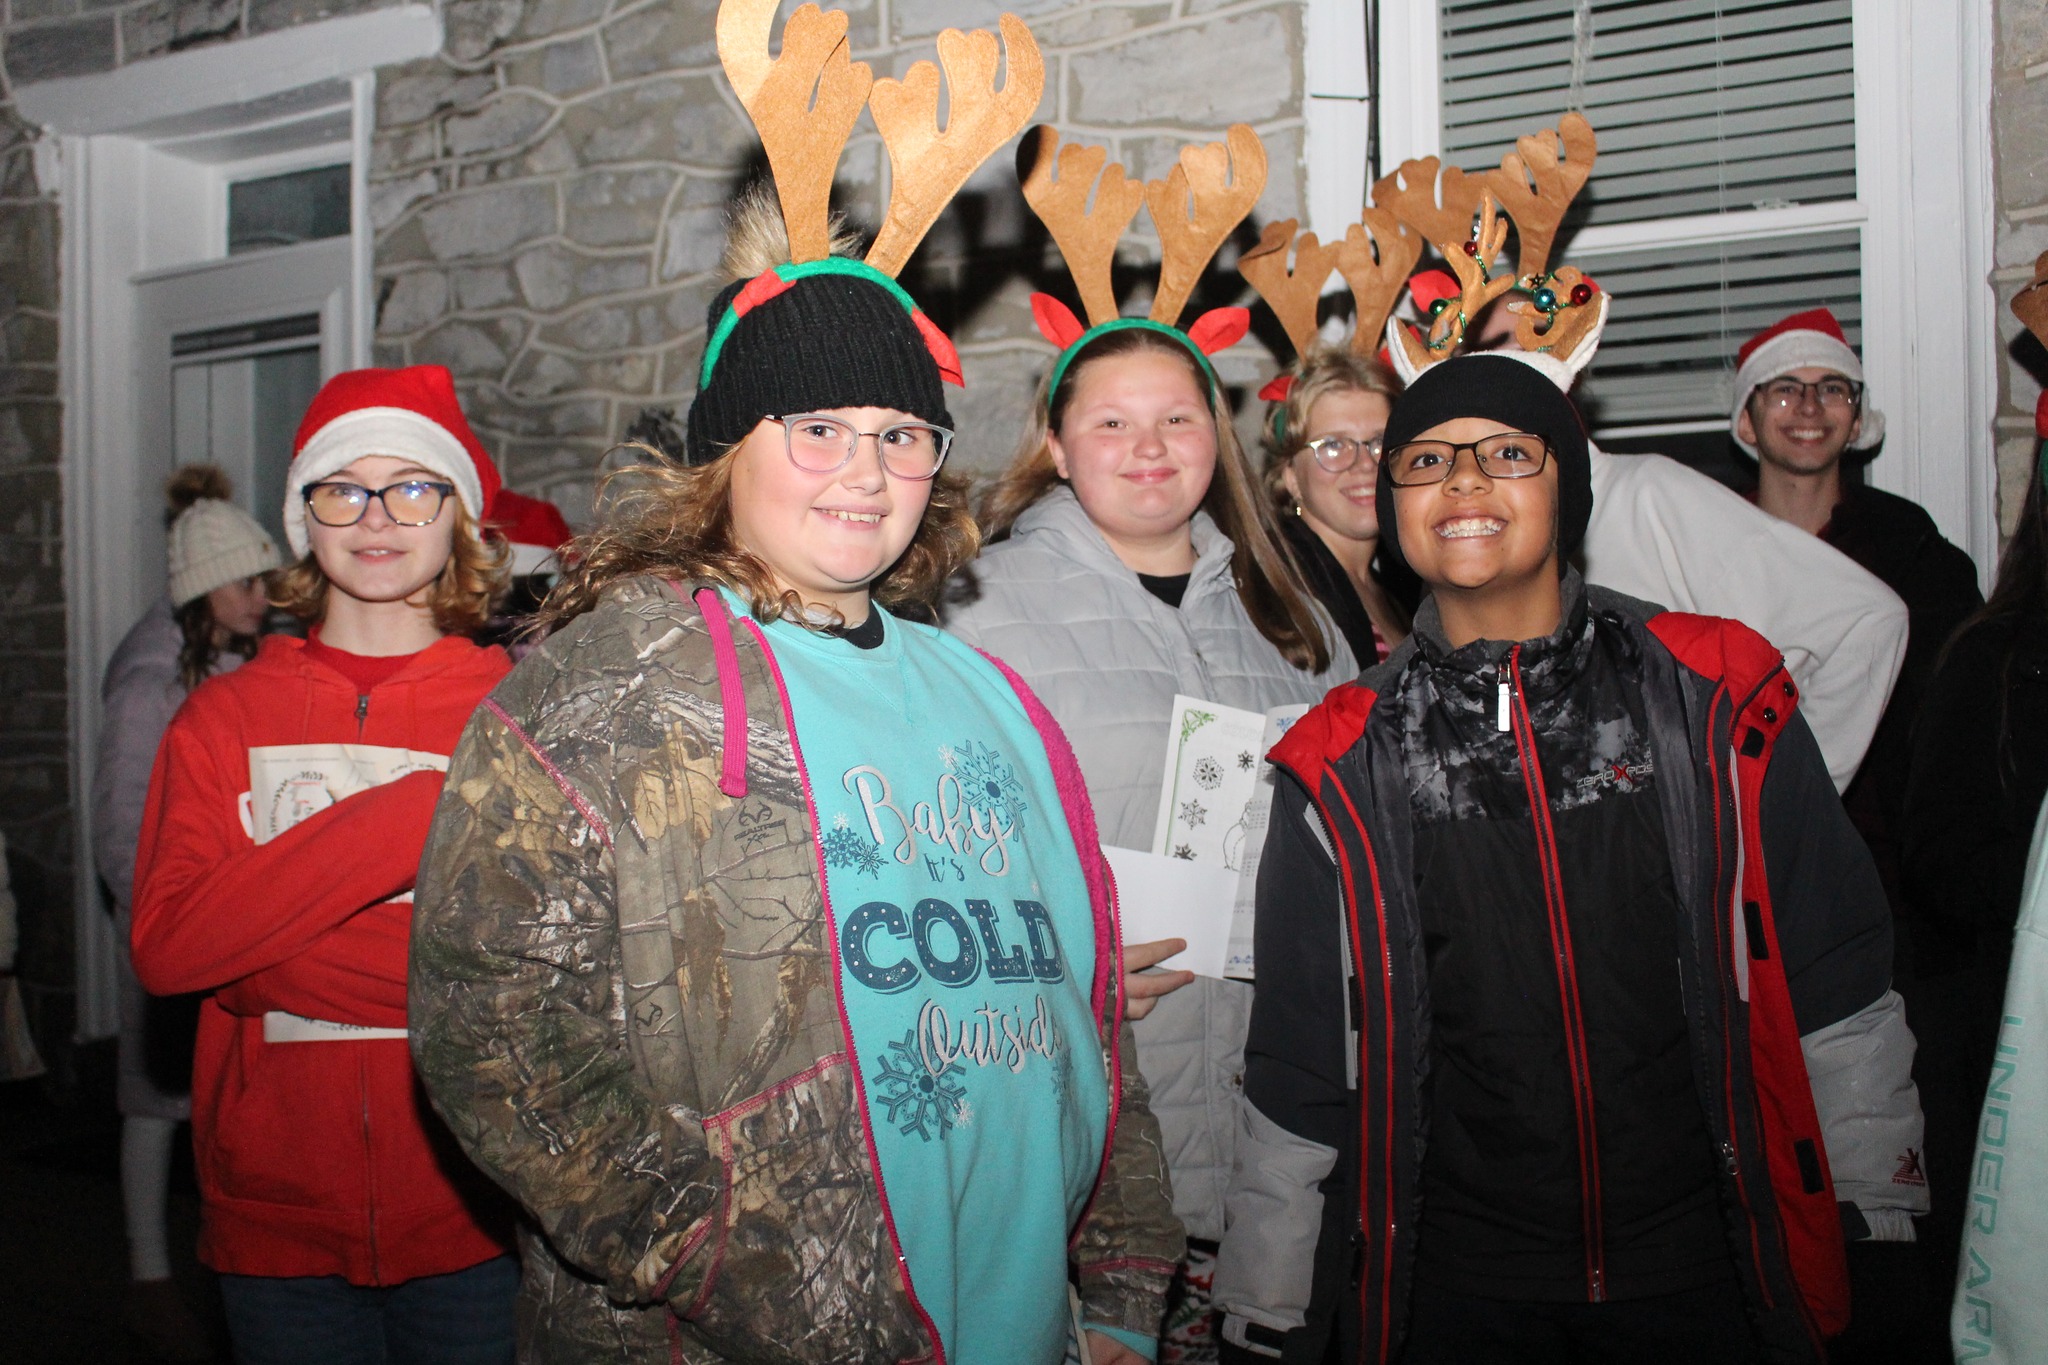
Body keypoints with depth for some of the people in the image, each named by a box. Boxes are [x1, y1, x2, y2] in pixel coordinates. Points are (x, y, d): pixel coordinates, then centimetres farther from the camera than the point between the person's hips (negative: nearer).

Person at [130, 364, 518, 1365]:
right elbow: (164, 948, -10)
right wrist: (410, 813, -18)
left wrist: (274, 966, -15)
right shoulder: (224, 715, 4)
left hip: (473, 1221, -1)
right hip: (277, 1217, 2)